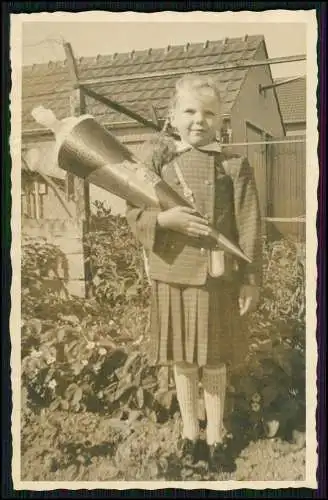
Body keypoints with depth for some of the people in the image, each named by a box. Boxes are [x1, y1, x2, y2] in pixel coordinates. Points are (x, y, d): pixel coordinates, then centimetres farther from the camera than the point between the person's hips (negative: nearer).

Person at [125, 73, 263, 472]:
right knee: (182, 359, 15)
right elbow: (134, 213, 0)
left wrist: (251, 280, -5)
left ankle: (215, 434, 33)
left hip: (216, 277, -1)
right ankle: (190, 429, 36)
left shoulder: (234, 166, -5)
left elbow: (249, 227, -4)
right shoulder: (158, 161, 1)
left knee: (214, 360, 11)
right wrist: (164, 218, -20)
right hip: (172, 275, 2)